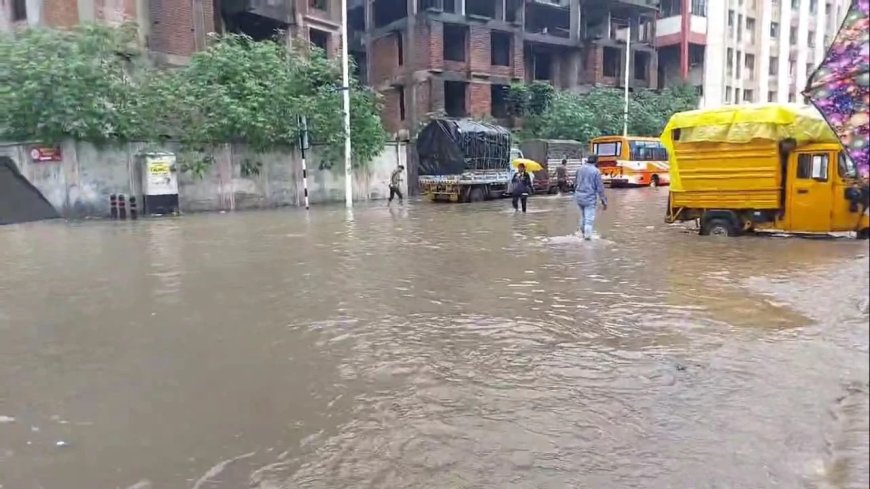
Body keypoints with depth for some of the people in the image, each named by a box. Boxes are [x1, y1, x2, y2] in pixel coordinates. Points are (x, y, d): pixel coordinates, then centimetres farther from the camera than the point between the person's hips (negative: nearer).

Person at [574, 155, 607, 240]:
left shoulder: (580, 168, 4)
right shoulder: (596, 171, -11)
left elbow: (575, 183, 13)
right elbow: (600, 187, -10)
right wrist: (604, 201, -4)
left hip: (579, 196, 6)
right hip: (590, 198, -5)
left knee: (583, 215, 22)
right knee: (589, 218, 0)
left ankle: (583, 232, 32)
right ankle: (587, 235, -5)